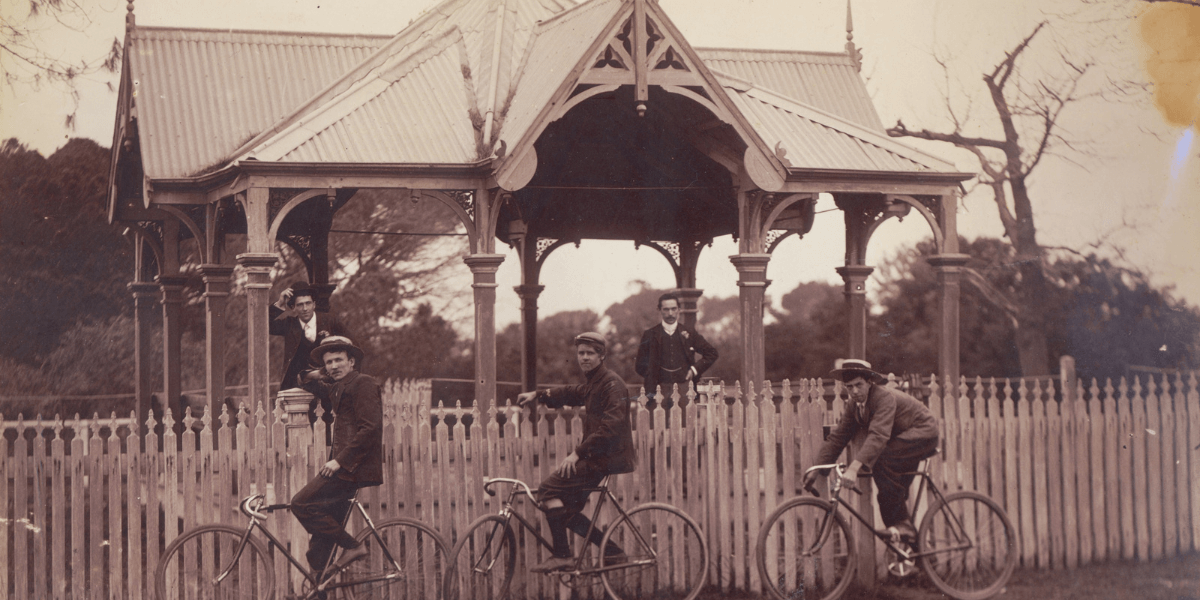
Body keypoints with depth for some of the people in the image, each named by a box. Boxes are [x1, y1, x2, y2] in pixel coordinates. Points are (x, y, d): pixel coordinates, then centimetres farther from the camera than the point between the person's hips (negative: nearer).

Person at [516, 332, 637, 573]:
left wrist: (578, 452, -26)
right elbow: (572, 394, 36)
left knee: (548, 490, -16)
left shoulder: (612, 384, -13)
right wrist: (538, 395, 24)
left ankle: (561, 555, -13)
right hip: (596, 457, 10)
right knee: (567, 510, 8)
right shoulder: (593, 384, 17)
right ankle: (611, 550, 12)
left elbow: (611, 427, -23)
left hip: (607, 457, -10)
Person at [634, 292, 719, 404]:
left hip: (685, 390, 1)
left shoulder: (689, 333, 11)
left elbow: (711, 353, 18)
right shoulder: (650, 335, 8)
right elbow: (640, 365, 11)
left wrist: (695, 369, 6)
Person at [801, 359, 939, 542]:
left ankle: (901, 523, -22)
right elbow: (837, 437, -1)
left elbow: (878, 436, -42)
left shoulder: (884, 397, -29)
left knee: (882, 459, -29)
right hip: (901, 437, 9)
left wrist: (854, 468, -52)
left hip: (923, 433, -9)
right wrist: (815, 469, -10)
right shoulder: (853, 405, -3)